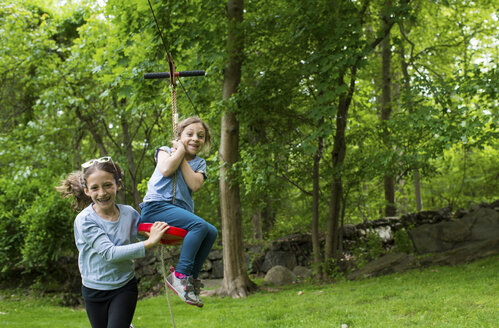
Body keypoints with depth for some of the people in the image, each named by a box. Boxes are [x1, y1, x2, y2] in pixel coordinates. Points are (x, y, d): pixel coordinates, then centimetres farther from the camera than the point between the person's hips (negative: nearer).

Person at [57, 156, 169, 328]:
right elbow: (109, 253, -25)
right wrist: (149, 243, -29)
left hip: (125, 287, 0)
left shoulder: (129, 213, -8)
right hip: (94, 290, 0)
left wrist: (157, 236, -17)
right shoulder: (84, 220, -18)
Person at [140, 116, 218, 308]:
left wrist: (182, 159, 0)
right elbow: (166, 170, -12)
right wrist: (181, 149, 0)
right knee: (200, 225, -29)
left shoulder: (200, 163, 21)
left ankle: (191, 277, -10)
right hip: (156, 207, -5)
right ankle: (181, 274, -25)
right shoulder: (166, 151, 13)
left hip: (181, 211, 5)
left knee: (212, 232, -20)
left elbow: (195, 184, -2)